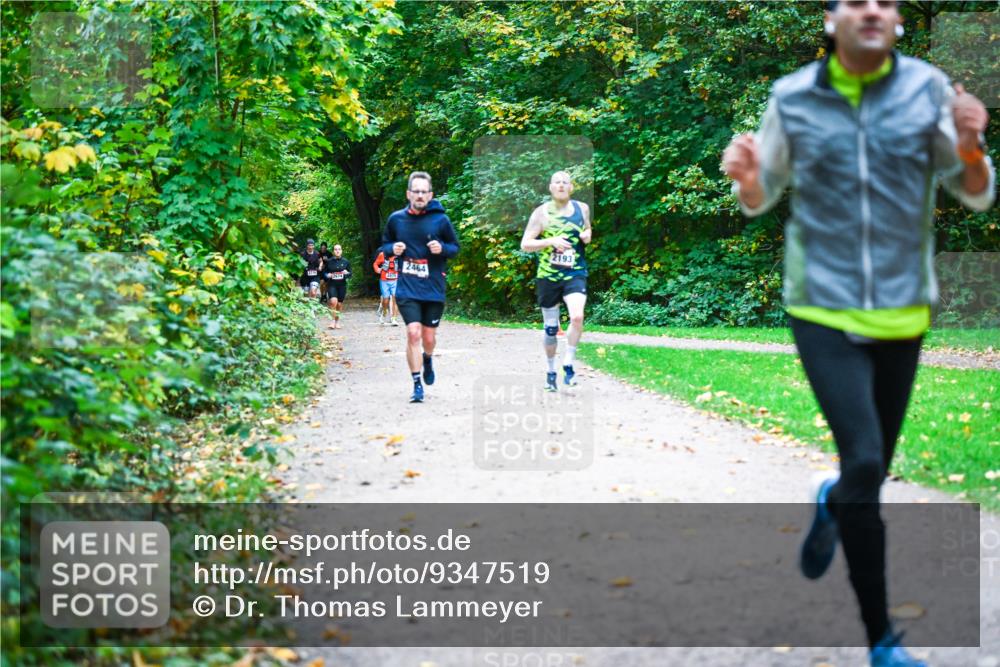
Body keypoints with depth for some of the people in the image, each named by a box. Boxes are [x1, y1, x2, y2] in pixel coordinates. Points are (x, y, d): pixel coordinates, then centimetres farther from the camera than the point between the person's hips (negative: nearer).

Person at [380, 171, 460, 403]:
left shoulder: (440, 219, -3)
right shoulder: (396, 219, 1)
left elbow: (455, 247, 7)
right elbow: (385, 245, 15)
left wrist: (442, 248, -15)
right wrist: (392, 249, -8)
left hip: (433, 288, 0)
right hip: (407, 288, 0)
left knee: (429, 337, 9)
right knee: (413, 333, -13)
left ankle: (428, 359, 46)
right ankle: (417, 385, -3)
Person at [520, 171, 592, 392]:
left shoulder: (582, 208, 5)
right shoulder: (542, 213, -3)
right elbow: (525, 244, -5)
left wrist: (588, 235, 0)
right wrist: (551, 241, -18)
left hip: (575, 274, 0)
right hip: (548, 276, 0)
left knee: (577, 317, -24)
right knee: (551, 328, 8)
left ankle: (568, 365, -9)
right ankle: (551, 371, 27)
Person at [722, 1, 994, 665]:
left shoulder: (927, 88, -3)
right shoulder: (792, 98, -3)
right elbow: (762, 197, 9)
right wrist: (745, 179, -14)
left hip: (902, 312, 2)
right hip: (824, 311, -2)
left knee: (873, 472, 11)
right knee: (864, 463, -15)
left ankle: (832, 503, 50)